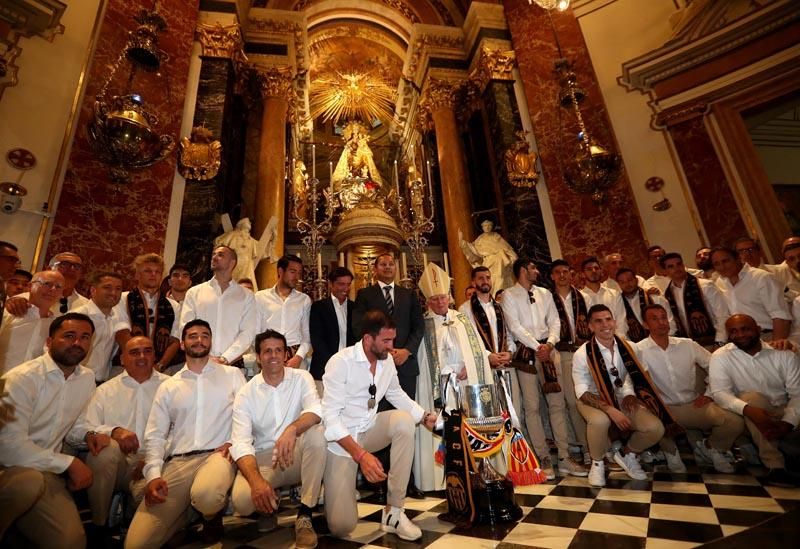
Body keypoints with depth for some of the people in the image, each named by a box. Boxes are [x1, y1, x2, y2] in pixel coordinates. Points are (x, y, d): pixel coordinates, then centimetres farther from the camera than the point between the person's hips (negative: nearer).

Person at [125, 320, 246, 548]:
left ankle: (212, 517, 2)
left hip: (217, 455, -3)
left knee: (206, 496, -36)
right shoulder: (168, 387, 15)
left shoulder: (232, 374, 9)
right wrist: (153, 475, -4)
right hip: (177, 462, 3)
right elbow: (154, 435, 10)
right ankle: (188, 508, 18)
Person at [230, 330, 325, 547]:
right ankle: (271, 500, 10)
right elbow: (240, 442, -15)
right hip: (263, 458, 1)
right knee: (241, 500, -28)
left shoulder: (301, 378, -6)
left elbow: (317, 410, -24)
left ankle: (304, 515, -18)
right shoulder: (246, 394, -5)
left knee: (317, 433, -32)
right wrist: (256, 480, -32)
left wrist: (292, 429, -45)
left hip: (297, 455, 0)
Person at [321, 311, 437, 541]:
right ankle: (335, 488, 25)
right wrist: (361, 454, -31)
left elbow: (396, 394, 13)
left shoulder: (387, 359, -4)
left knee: (404, 420, -25)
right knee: (342, 525, -11)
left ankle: (394, 511, -13)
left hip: (368, 430, 5)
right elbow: (329, 416, -23)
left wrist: (424, 416, 1)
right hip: (340, 440, -5)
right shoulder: (340, 362, -22)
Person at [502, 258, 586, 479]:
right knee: (532, 406, 0)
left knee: (558, 403, 5)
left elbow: (554, 321, 8)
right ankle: (544, 458, 10)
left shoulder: (545, 293, 14)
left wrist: (549, 343, -9)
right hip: (526, 351, -4)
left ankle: (564, 457, 13)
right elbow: (515, 327, -10)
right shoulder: (509, 295, -2)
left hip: (548, 349, 5)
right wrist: (537, 347, -13)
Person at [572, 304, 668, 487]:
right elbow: (582, 393, -18)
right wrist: (611, 410, -30)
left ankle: (626, 454, 14)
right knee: (599, 420, -38)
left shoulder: (626, 348, -6)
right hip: (593, 401, -4)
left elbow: (631, 375, 10)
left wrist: (629, 394, -11)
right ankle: (597, 462, -4)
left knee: (656, 428, -18)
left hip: (620, 398, 4)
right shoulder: (582, 354, -20)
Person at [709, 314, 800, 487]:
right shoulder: (721, 357, -10)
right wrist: (749, 410, -37)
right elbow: (720, 393, -18)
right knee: (751, 397, -32)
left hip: (785, 413, 2)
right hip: (752, 418, -2)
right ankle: (775, 466, -28)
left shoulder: (784, 354, -3)